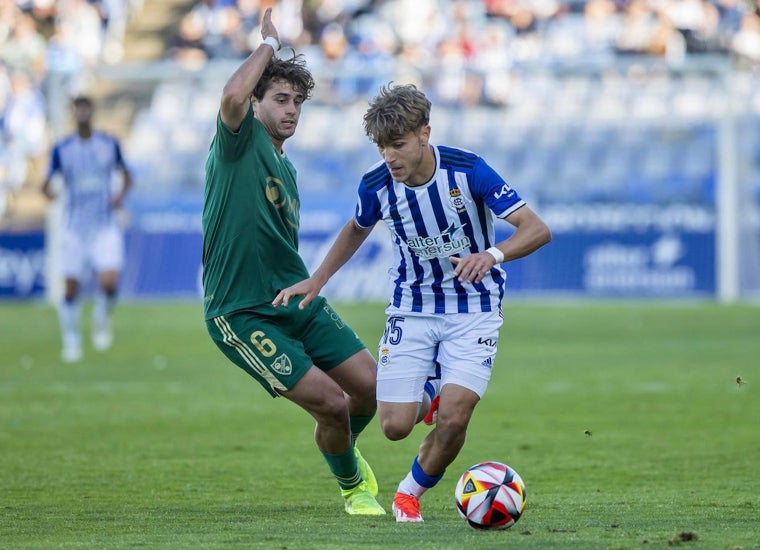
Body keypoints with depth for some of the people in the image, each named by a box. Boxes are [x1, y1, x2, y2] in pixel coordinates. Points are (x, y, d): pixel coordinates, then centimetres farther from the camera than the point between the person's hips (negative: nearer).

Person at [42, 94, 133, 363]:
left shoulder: (110, 144, 1)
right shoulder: (61, 149, -1)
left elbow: (126, 175, 14)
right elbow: (47, 183, 2)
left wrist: (121, 194, -6)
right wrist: (48, 190, -22)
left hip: (106, 227, 0)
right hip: (74, 227, 0)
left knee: (109, 281, -18)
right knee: (71, 287, 0)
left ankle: (102, 319, 14)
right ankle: (71, 341, 18)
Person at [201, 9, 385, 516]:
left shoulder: (285, 170, 17)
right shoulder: (238, 141, -7)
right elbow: (233, 94, -30)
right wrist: (270, 45, -16)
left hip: (297, 302, 8)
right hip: (242, 315, -8)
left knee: (372, 388, 0)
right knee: (332, 403, -14)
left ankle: (344, 451, 33)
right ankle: (352, 485, 15)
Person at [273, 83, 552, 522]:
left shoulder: (467, 169, -22)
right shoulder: (377, 184, -12)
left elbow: (537, 229, -24)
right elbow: (358, 229, 14)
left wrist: (492, 255, -43)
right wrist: (318, 280, 8)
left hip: (474, 308, -3)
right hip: (412, 309, 3)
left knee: (453, 418, -19)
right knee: (395, 425, -7)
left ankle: (412, 492, 11)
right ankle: (429, 393, 30)